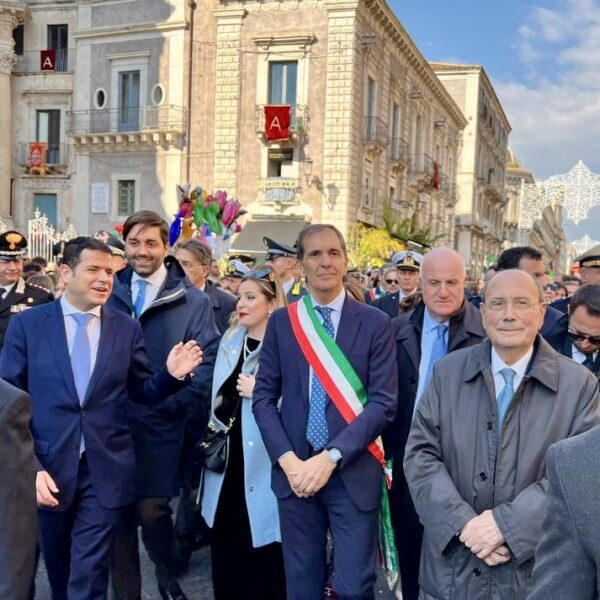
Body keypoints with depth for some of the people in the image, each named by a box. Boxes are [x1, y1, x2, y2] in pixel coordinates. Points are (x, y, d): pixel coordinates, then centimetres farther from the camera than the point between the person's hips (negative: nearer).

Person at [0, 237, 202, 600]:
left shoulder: (127, 328, 1)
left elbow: (142, 392, 7)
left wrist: (172, 375, -14)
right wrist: (30, 467, -10)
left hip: (106, 470, 0)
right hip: (48, 467, 1)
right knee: (58, 570, 20)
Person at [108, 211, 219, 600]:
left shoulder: (193, 300, 1)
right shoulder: (110, 293, 9)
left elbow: (206, 361, -4)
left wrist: (177, 404, -14)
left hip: (161, 425, -2)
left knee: (152, 510, -3)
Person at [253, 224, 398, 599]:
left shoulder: (375, 323, -3)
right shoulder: (281, 321, 4)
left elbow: (384, 403, -8)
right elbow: (263, 398, 4)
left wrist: (331, 457, -15)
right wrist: (287, 459, -9)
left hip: (353, 472, -2)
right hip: (294, 470, 2)